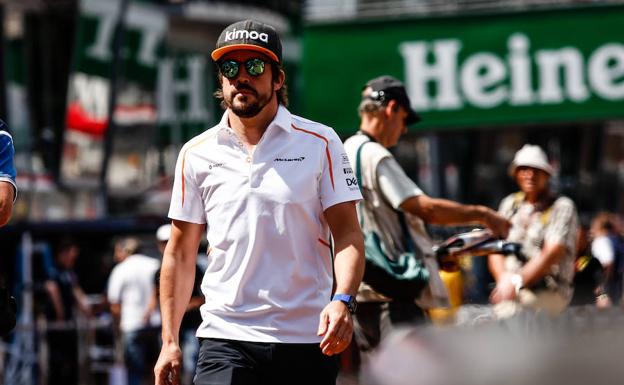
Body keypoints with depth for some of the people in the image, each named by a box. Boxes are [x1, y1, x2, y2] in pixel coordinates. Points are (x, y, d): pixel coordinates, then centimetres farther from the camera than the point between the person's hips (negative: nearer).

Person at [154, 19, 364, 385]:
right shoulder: (197, 154, 8)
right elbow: (181, 253, 12)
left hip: (308, 340, 0)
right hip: (226, 338, 0)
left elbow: (347, 235, -1)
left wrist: (343, 300, -19)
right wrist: (170, 341, 7)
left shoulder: (320, 143, 3)